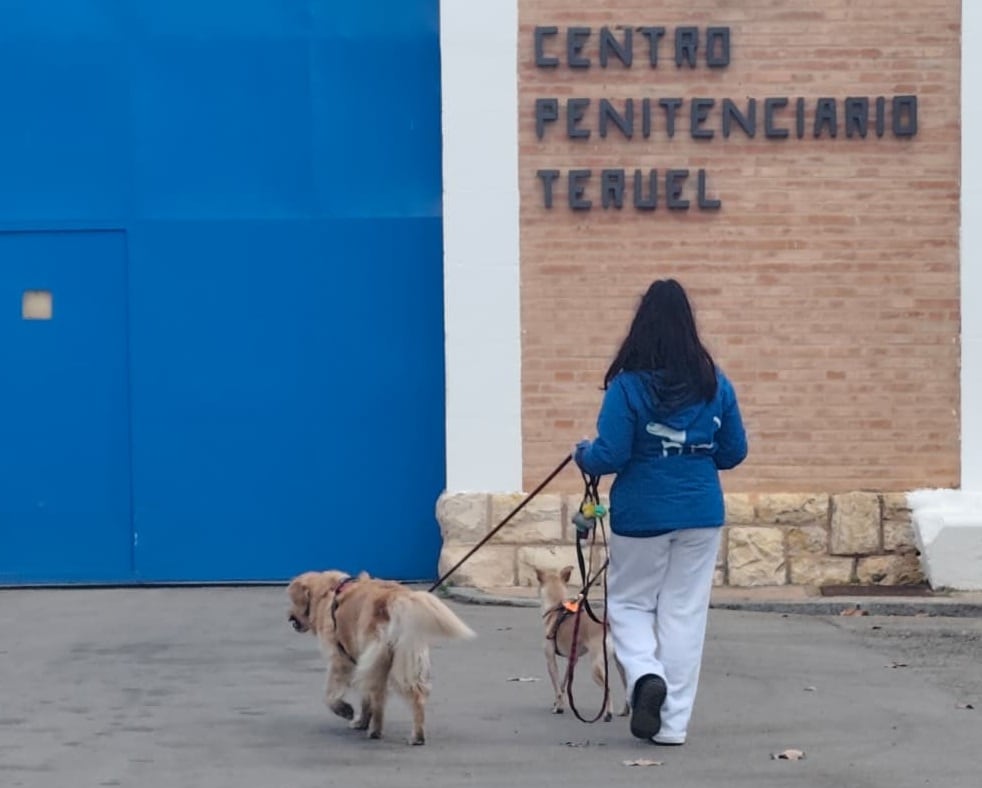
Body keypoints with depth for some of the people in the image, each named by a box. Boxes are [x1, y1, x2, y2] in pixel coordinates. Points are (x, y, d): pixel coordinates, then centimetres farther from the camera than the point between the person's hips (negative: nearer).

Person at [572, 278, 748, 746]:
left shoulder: (628, 384, -13)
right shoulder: (714, 383, -1)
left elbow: (610, 455, -14)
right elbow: (735, 452, 5)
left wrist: (583, 455, 7)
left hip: (642, 513, -3)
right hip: (701, 513, 3)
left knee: (628, 603, 15)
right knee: (685, 613, 9)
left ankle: (646, 675, -13)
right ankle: (673, 723, 8)